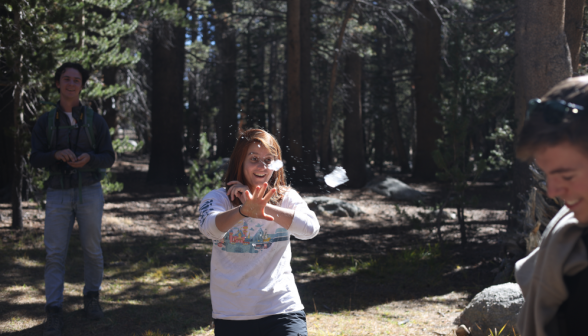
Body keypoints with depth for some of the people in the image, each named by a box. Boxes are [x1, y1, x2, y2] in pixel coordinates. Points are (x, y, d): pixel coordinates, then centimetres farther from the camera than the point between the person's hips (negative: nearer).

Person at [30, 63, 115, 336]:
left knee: (92, 249, 7)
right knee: (55, 252, -6)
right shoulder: (45, 122, 4)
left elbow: (108, 159, 0)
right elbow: (35, 159, 0)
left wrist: (88, 158, -22)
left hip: (89, 192, 0)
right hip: (58, 193, 0)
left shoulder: (95, 121, 2)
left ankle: (91, 297, 27)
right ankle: (54, 313, -5)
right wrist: (57, 155, -21)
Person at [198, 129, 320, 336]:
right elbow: (210, 227, -23)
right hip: (231, 316, 1)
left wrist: (264, 207, -23)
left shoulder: (287, 198, 3)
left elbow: (310, 227, -16)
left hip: (282, 310, 0)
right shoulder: (218, 199, -1)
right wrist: (244, 211, -42)